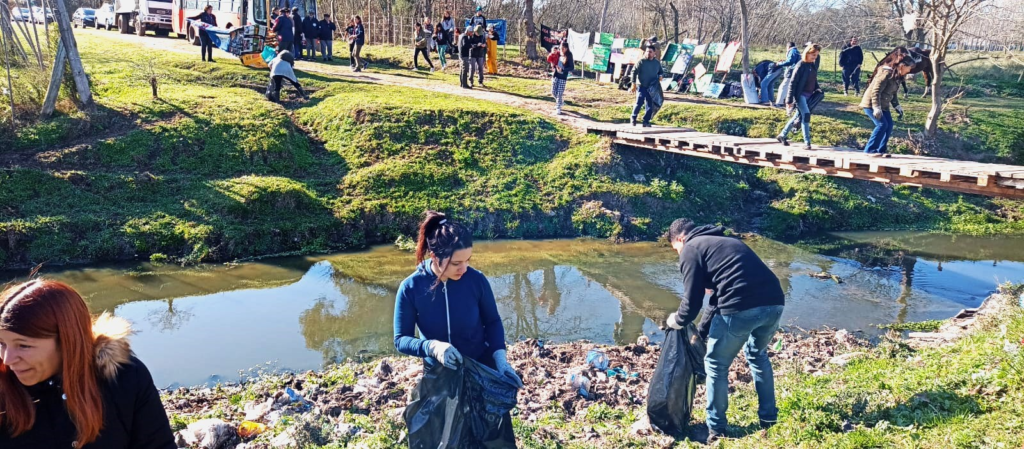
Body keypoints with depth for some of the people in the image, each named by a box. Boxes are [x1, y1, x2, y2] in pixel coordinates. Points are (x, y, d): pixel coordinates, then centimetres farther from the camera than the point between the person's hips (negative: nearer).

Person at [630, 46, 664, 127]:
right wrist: (634, 83, -9)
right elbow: (634, 72, -4)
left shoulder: (657, 63, 9)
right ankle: (633, 118, 6)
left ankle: (646, 121, 12)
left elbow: (661, 71, 25)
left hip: (652, 87, 4)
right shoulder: (641, 61, -4)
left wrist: (660, 76, 2)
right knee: (639, 102, -15)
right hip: (641, 86, -4)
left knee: (650, 104, 2)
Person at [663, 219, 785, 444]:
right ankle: (769, 418, 40)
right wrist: (702, 331, 42)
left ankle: (717, 429, 23)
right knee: (757, 355, 32)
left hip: (741, 308, -8)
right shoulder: (724, 241, 32)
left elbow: (692, 300, 3)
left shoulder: (691, 248, 8)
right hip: (774, 303, 8)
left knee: (716, 365, 14)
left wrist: (677, 321, 24)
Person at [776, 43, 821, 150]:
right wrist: (789, 100, -17)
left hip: (808, 96, 8)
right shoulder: (801, 65, -13)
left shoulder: (813, 65, 10)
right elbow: (793, 83, -14)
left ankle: (782, 135, 28)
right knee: (806, 115, -16)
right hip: (800, 95, -8)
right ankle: (807, 142, -13)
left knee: (798, 116, 14)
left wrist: (818, 89, 7)